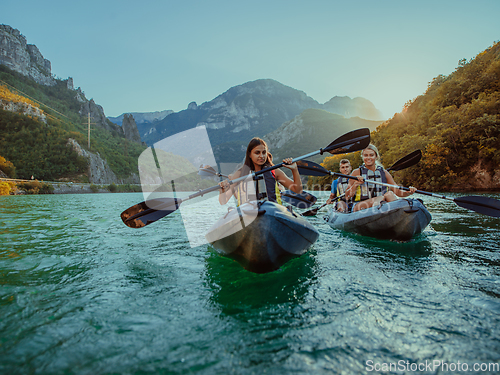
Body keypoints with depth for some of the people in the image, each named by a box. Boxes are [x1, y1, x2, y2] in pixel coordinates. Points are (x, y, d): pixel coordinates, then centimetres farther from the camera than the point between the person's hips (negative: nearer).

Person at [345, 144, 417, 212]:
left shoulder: (384, 173, 14)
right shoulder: (357, 173, 4)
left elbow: (397, 191, 12)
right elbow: (347, 197, -1)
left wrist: (408, 192, -8)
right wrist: (355, 184, -17)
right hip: (360, 207, -3)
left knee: (390, 193, -28)